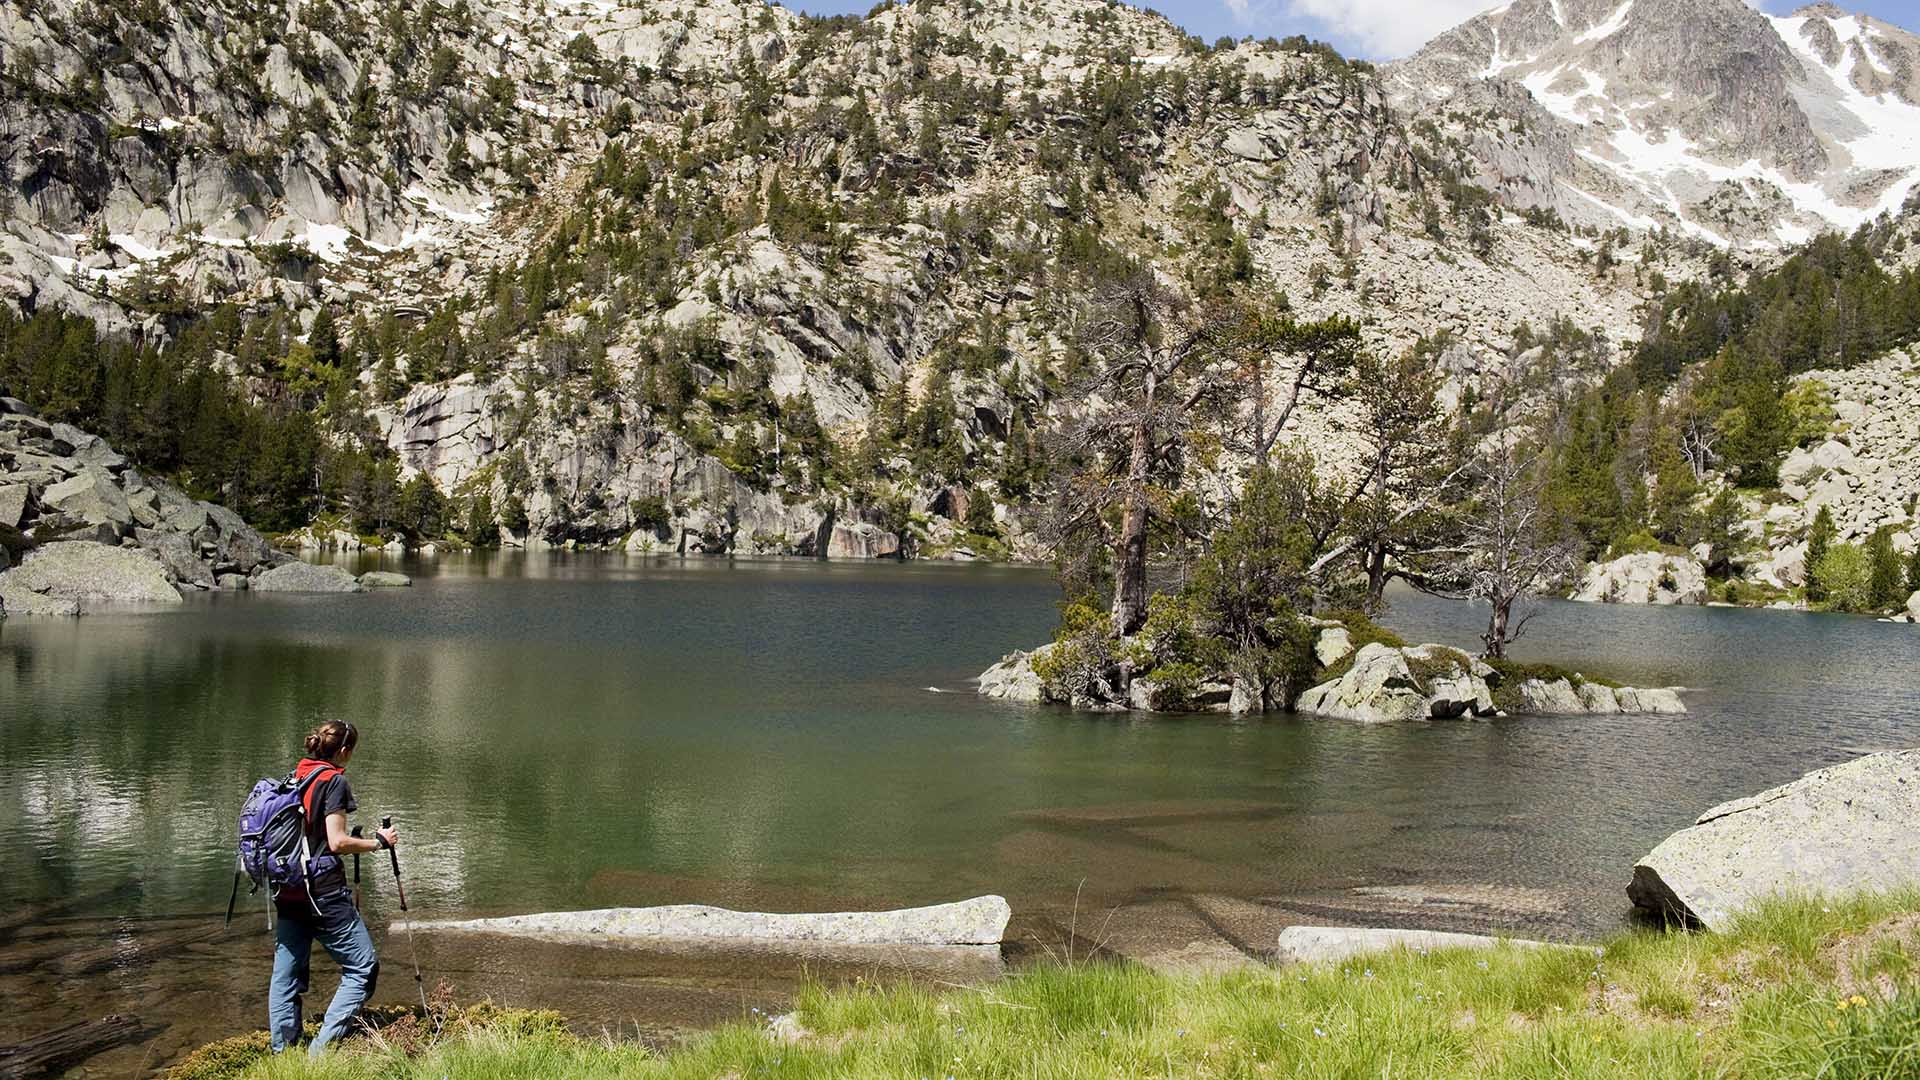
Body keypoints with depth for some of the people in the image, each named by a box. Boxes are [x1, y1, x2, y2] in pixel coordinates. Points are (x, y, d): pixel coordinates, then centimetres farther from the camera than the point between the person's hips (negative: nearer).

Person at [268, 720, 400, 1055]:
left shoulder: (293, 778, 11)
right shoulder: (334, 780, -10)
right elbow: (337, 842, -16)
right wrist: (379, 841, -4)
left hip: (288, 891, 8)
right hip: (323, 891, -8)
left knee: (285, 975, 12)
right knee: (363, 968, -2)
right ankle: (322, 1048, -10)